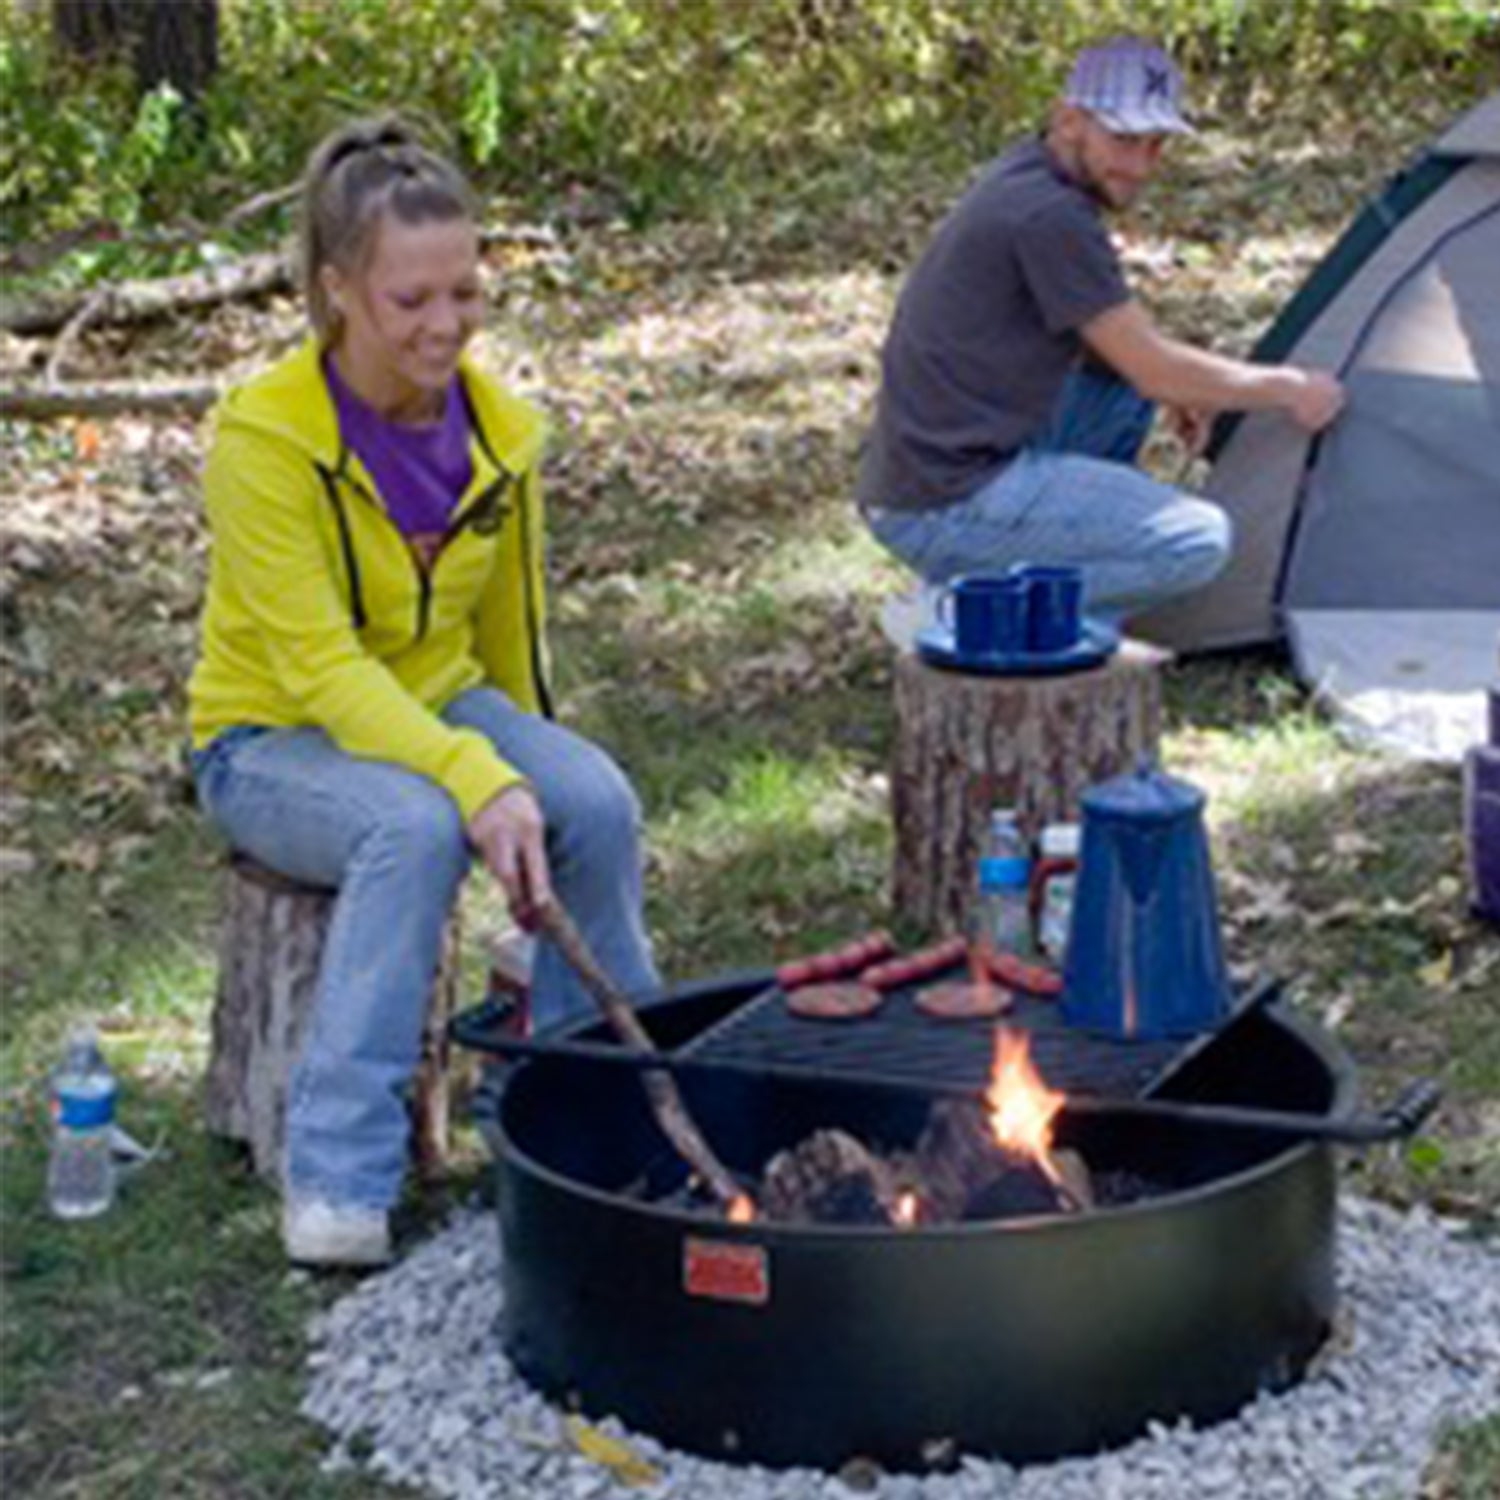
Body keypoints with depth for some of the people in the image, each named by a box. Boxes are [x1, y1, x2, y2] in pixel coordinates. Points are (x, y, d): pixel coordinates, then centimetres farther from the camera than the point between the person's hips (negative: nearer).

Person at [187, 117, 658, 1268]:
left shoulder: (501, 428, -5)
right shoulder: (264, 437, -22)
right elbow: (321, 666, -28)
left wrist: (529, 770, 15)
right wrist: (476, 781, -39)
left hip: (441, 705, 5)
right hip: (273, 738, -4)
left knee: (598, 802, -25)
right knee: (416, 827, -36)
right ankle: (340, 1181, -27)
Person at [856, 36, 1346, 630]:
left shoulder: (1023, 179, 13)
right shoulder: (1048, 215, -16)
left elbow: (1116, 340, 26)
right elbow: (1155, 371, -12)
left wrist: (1181, 384, 9)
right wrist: (1286, 390, 1)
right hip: (944, 510, -10)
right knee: (1198, 541, -12)